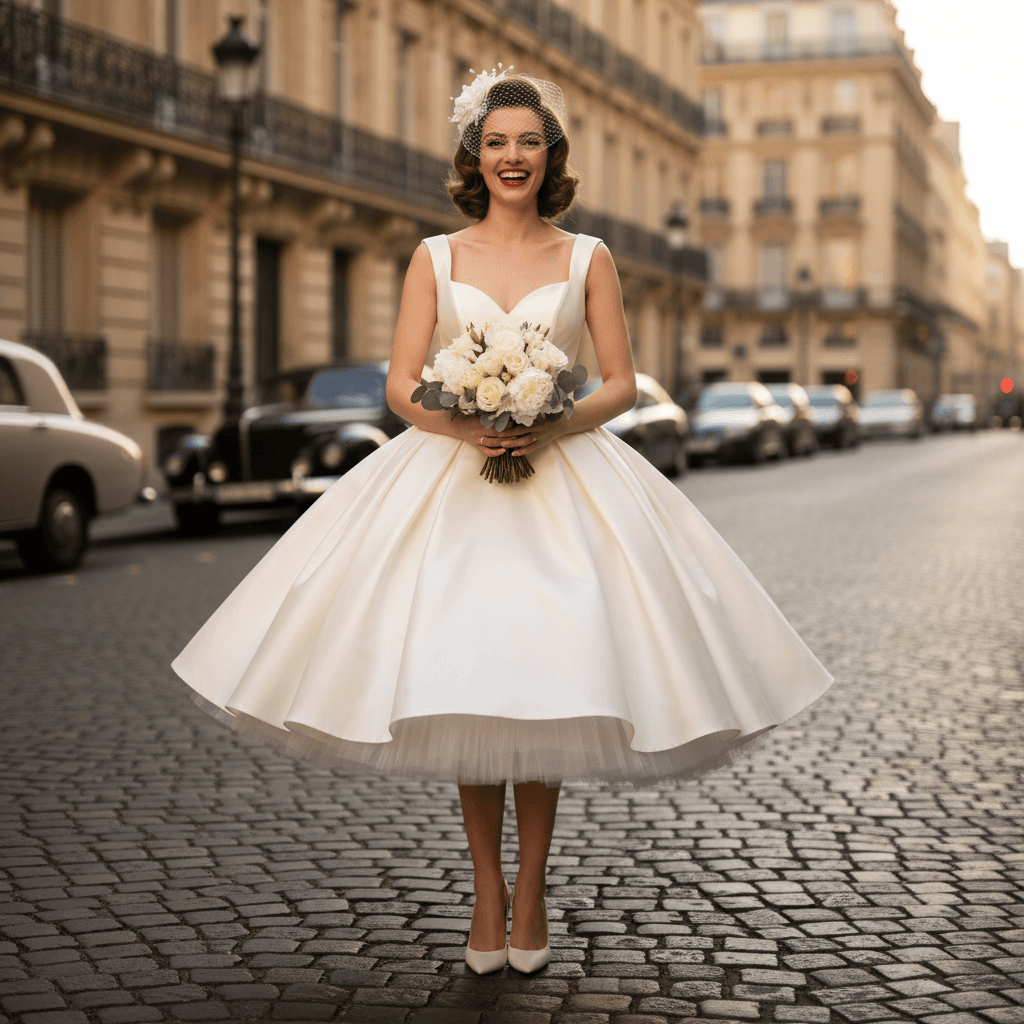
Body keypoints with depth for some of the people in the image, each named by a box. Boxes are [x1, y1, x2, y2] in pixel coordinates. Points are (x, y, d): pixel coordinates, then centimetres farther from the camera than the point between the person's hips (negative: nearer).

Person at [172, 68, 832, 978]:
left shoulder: (587, 258, 8)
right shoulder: (437, 258, 8)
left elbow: (623, 384, 4)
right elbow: (401, 385, 3)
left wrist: (555, 426, -14)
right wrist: (463, 426, -16)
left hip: (563, 480, 0)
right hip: (448, 479, 1)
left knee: (546, 681, -5)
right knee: (460, 686, -3)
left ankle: (531, 887, 10)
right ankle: (487, 889, 11)